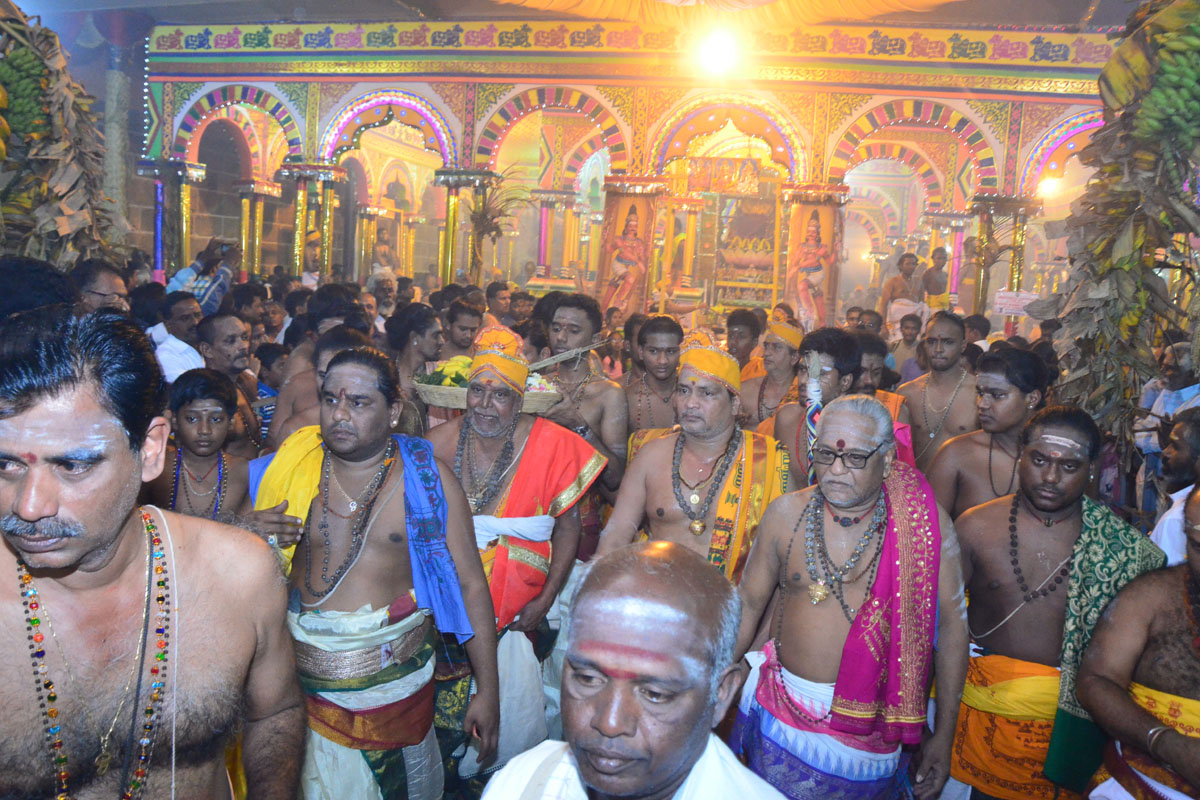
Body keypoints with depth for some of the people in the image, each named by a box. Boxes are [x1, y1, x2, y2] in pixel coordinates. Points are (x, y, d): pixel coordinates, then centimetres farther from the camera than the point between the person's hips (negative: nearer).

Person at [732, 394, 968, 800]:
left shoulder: (926, 524, -10)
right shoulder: (786, 514, -4)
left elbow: (951, 625, -4)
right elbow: (749, 602, 4)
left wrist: (943, 736, -2)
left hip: (870, 727, -2)